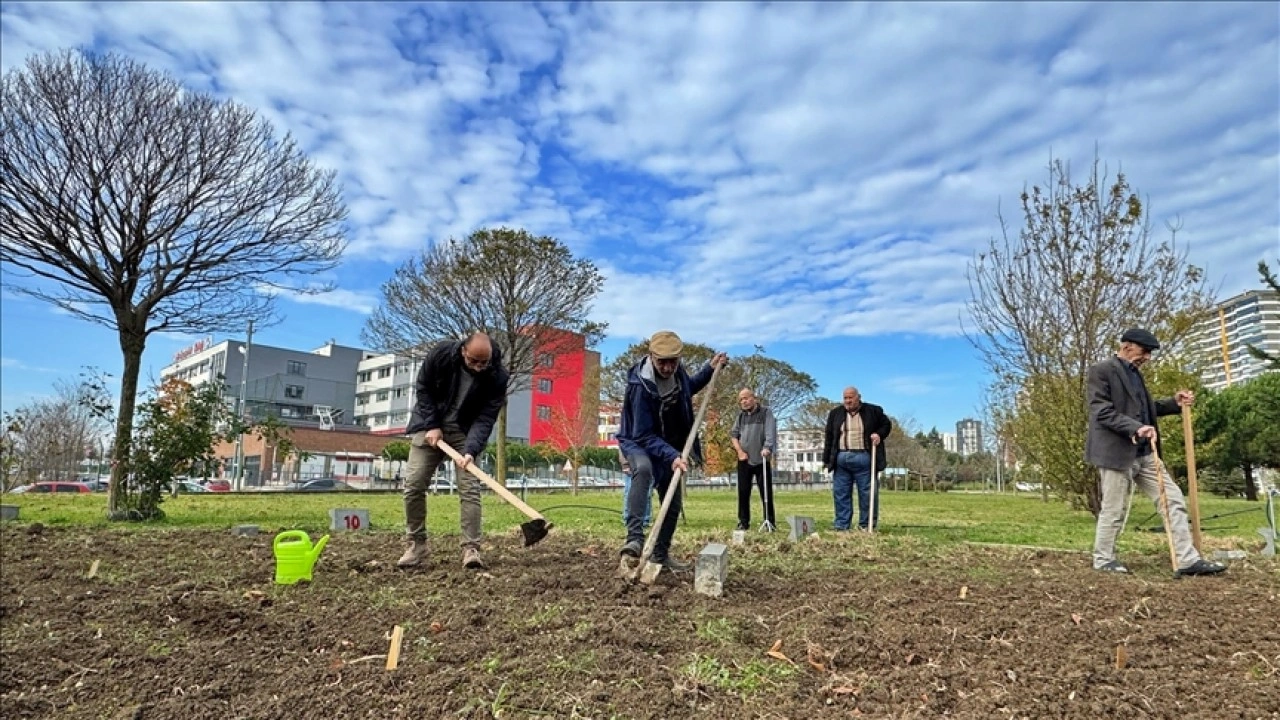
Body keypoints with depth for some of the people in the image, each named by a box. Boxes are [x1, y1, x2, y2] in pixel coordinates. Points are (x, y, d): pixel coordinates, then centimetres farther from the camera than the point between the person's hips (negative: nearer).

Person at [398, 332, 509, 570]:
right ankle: (415, 545, 8)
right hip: (431, 425, 1)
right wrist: (432, 426, -15)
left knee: (470, 489, -11)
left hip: (466, 432, -1)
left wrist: (471, 450, -34)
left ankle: (471, 548, -8)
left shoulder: (497, 376, -22)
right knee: (414, 485, -4)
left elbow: (486, 418, -21)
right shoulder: (441, 353, -21)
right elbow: (423, 388, -7)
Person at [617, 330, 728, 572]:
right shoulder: (640, 386, -33)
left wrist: (710, 369, 3)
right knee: (643, 469, -41)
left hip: (669, 446, 7)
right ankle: (635, 537, -41)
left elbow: (687, 388, 15)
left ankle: (660, 554, 26)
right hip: (638, 443, -7)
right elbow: (644, 435, -31)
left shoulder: (677, 371, -12)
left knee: (673, 503, 9)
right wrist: (672, 456, -42)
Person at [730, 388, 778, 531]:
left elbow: (770, 432, -14)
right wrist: (740, 451, -2)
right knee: (743, 492, 5)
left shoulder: (766, 412, -2)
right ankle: (743, 522, 12)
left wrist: (767, 448, -31)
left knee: (766, 493, -2)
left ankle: (769, 522, 4)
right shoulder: (741, 416, 12)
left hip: (761, 460, -4)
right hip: (744, 460, 4)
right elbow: (733, 434, 12)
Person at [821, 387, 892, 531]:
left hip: (863, 458, -2)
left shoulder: (873, 411, 6)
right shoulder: (835, 413, 11)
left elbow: (887, 425, 16)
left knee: (867, 493, 1)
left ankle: (866, 526, 11)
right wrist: (826, 459, 7)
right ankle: (841, 526, 10)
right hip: (841, 458, 2)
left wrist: (879, 434, -6)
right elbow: (829, 437, 11)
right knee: (841, 493, 4)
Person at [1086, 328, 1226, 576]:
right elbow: (1102, 411, -19)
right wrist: (1136, 428, -28)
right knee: (1114, 510, 1)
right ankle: (1103, 559, 16)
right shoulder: (1101, 371, -10)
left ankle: (1188, 560, 11)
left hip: (1144, 453, 9)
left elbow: (1143, 408, 25)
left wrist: (1175, 403, 11)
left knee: (1173, 500, 6)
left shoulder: (1134, 373, 18)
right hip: (1116, 452, -9)